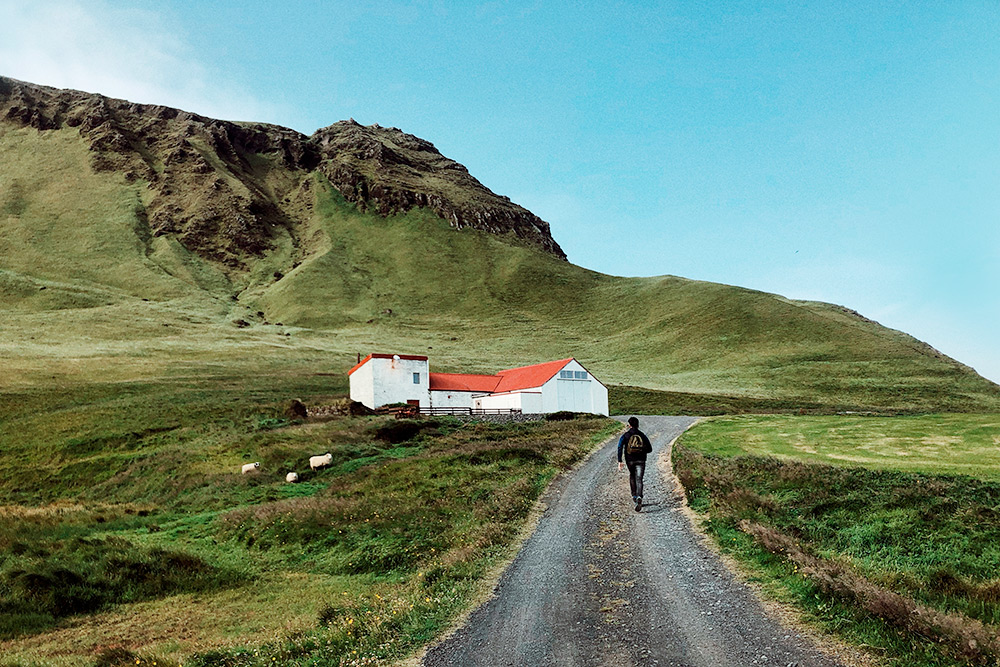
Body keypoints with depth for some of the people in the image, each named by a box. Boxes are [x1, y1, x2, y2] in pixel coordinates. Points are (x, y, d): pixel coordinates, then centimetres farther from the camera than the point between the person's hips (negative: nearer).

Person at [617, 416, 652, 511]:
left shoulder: (625, 435, 3)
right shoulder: (642, 435, 8)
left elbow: (620, 447, -10)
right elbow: (649, 449, 8)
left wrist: (619, 461, -10)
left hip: (630, 460, 0)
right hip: (641, 460, 0)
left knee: (632, 476, 26)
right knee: (639, 480, -6)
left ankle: (634, 496, 29)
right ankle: (639, 497, -29)